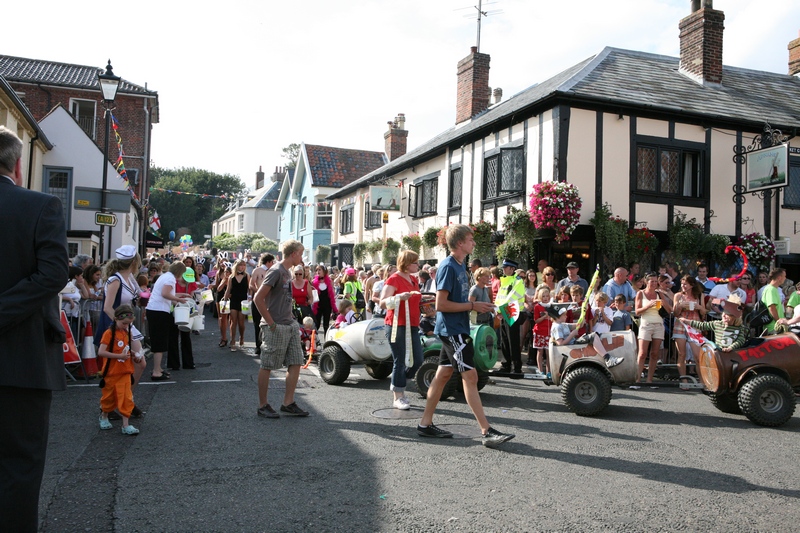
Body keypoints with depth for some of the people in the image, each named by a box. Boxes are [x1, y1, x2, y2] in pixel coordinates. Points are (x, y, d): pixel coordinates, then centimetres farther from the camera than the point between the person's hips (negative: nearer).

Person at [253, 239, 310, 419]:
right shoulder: (276, 271, -13)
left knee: (295, 363, 7)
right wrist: (271, 323, -17)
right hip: (276, 328, -9)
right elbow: (258, 298, -19)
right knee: (267, 366, 2)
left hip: (290, 325, 9)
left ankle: (288, 403, 15)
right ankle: (263, 406, 13)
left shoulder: (287, 272, 13)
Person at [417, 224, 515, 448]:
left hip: (456, 330, 9)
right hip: (452, 329, -9)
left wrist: (477, 305, 7)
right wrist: (472, 306, -16)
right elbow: (441, 304, -20)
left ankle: (425, 424, 19)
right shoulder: (448, 266, -16)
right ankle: (486, 432, -4)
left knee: (443, 375, 11)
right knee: (470, 376, -8)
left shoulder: (460, 266, 13)